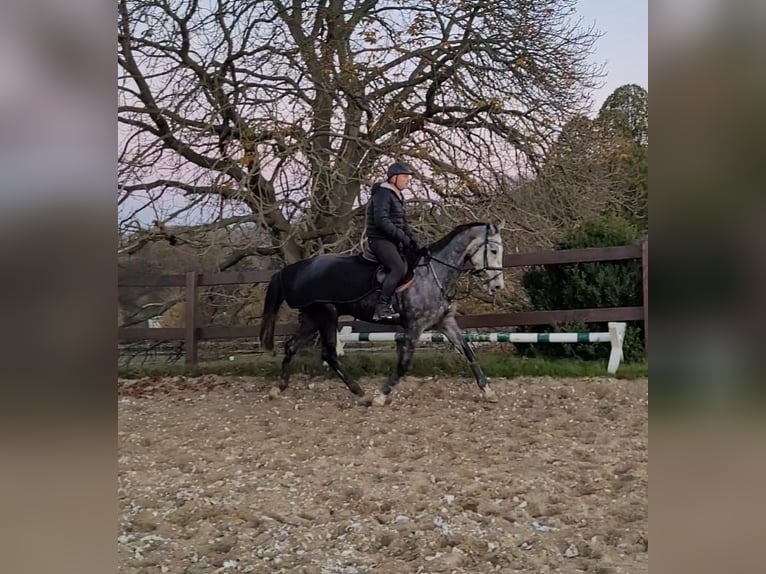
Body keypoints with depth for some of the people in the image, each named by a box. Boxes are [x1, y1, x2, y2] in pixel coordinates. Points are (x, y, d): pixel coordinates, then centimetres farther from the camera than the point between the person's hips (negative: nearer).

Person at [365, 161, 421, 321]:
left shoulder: (397, 196, 21)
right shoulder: (383, 194, -10)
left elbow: (403, 223, 25)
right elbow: (381, 221, -22)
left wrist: (412, 239, 10)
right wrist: (402, 237, -21)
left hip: (393, 241, 10)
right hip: (380, 240, -10)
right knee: (398, 268, -27)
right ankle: (381, 308, -28)